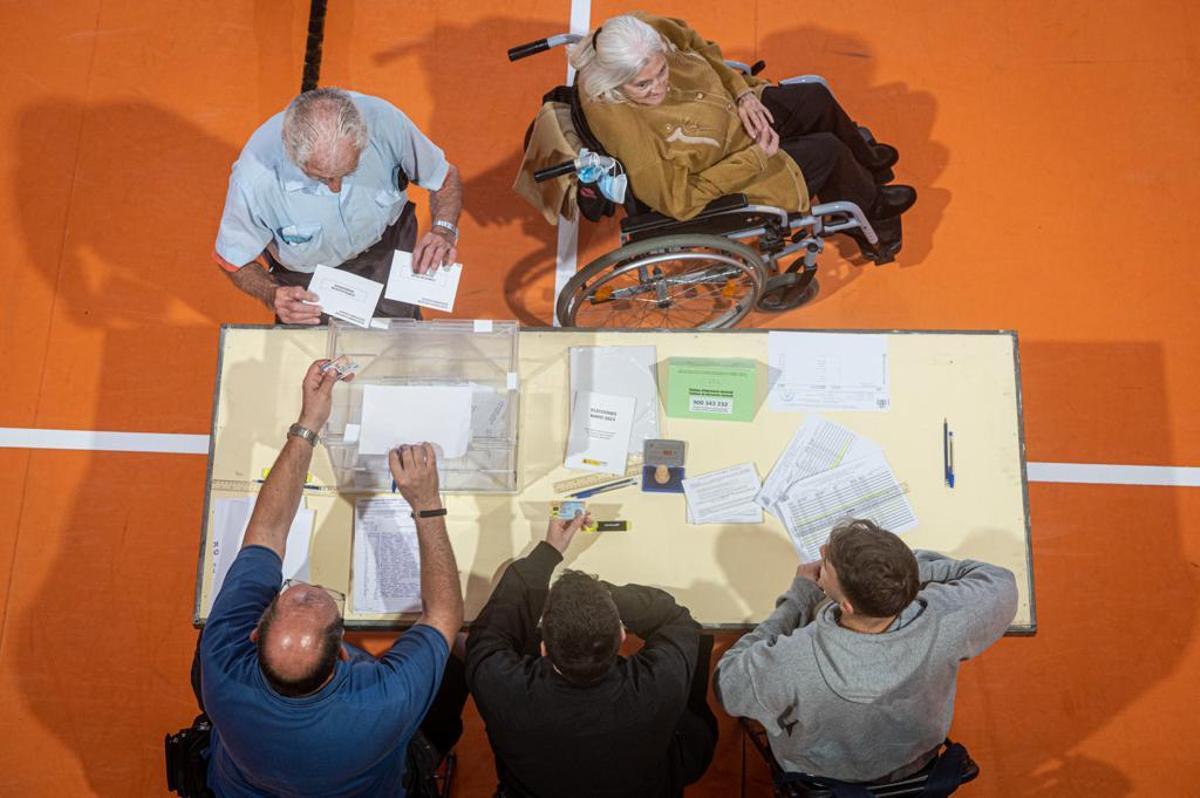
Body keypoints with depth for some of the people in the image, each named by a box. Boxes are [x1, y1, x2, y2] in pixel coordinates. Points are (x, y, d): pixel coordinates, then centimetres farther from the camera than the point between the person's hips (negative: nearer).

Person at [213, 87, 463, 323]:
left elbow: (446, 177, -12)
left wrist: (444, 231, -31)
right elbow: (235, 260, -16)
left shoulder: (384, 121, -33)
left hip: (388, 248, 1)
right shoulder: (254, 178, -36)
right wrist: (272, 295, -37)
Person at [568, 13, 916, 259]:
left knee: (817, 98, 11)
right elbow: (679, 201, -31)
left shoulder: (644, 33, -22)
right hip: (722, 169, -7)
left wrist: (743, 92, -12)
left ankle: (864, 160, 44)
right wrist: (756, 158, -25)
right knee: (828, 152, -4)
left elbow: (697, 47, 0)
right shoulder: (624, 128, -40)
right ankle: (871, 212, 30)